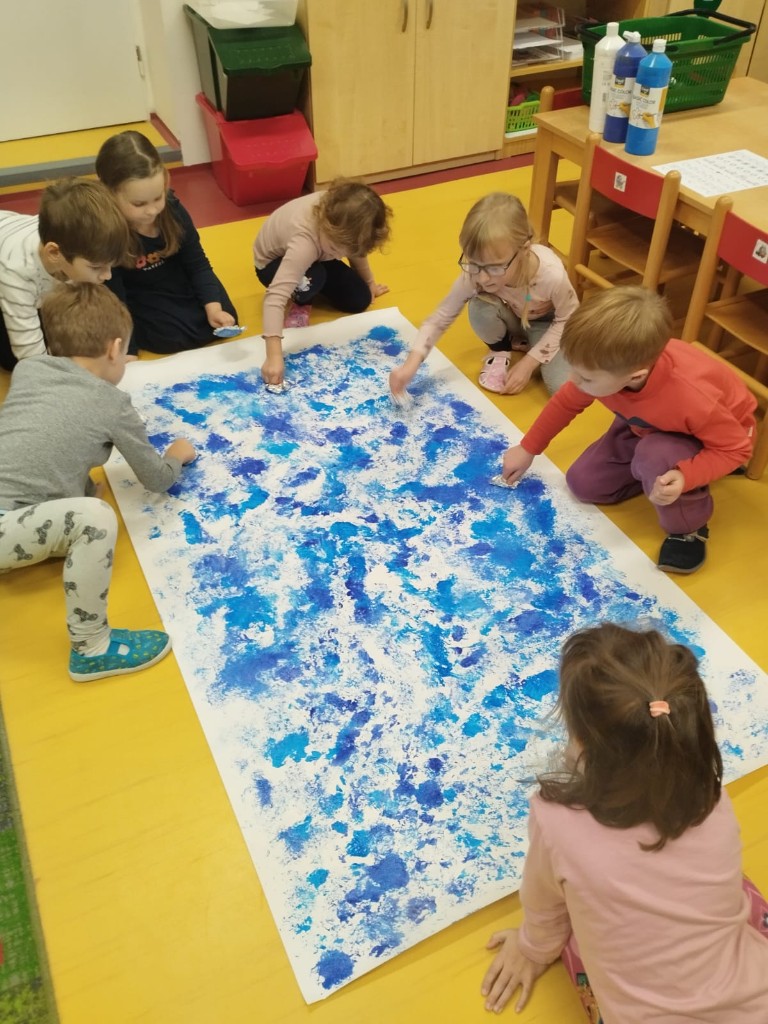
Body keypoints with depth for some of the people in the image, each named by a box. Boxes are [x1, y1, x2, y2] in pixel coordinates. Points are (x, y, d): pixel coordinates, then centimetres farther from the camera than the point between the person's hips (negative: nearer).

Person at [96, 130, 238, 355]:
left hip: (176, 282, 4)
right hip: (137, 298, -4)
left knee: (225, 320, -6)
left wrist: (213, 306, -21)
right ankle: (133, 327, 5)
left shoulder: (172, 209, -19)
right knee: (177, 335, -23)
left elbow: (197, 263, -8)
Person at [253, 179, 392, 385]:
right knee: (309, 281, -39)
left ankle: (303, 298, 19)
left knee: (360, 300, -6)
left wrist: (369, 282, 10)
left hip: (317, 258, 6)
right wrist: (274, 357, -61)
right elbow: (276, 296, -54)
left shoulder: (340, 216, -28)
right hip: (274, 263, -6)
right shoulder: (305, 241, -46)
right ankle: (296, 302, -3)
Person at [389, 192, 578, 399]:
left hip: (547, 324, -2)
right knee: (480, 307, -34)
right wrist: (411, 363, -41)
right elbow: (440, 317, -25)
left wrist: (528, 363, -23)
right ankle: (500, 352, -1)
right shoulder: (473, 275, -34)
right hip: (512, 319, 2)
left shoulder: (552, 275, -40)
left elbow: (568, 319, -20)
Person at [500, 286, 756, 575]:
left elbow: (737, 448, -28)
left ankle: (688, 527, -10)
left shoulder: (695, 397, -45)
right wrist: (527, 449, 1)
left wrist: (684, 477, -46)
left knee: (656, 455, -38)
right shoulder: (609, 366, -29)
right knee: (584, 484, -1)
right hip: (647, 426, 6)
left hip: (717, 435, -5)